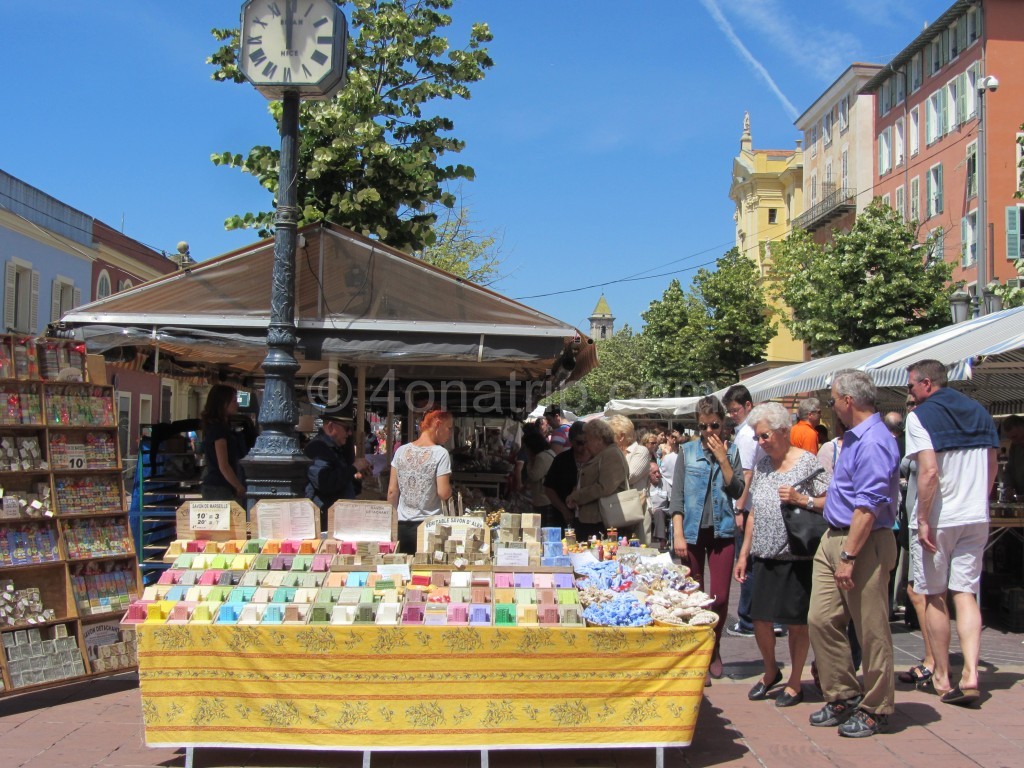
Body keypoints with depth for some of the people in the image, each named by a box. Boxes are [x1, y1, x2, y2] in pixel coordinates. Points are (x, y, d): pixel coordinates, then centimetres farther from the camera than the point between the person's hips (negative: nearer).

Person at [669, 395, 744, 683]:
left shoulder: (731, 453, 6)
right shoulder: (687, 452, 2)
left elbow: (737, 491, -4)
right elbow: (677, 495, 0)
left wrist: (722, 459, -11)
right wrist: (678, 534, -8)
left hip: (721, 531, 1)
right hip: (693, 531, -1)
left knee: (720, 597, 1)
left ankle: (715, 650, 24)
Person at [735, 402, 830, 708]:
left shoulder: (808, 463, -7)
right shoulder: (762, 465, 12)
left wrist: (801, 499, -22)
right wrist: (743, 554, 14)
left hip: (797, 556, -5)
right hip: (765, 556, 6)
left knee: (796, 621, 3)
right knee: (760, 617, 6)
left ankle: (795, 682, 20)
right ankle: (770, 671, 31)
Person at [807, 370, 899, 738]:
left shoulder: (874, 442, -19)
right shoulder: (853, 438, 14)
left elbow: (868, 508, -23)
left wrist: (848, 556, -23)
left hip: (864, 544, -10)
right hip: (833, 540, 10)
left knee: (871, 631, 2)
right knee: (822, 619, 8)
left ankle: (875, 709, 15)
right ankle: (844, 696, 20)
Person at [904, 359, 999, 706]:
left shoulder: (920, 416, -10)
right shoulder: (979, 412, 9)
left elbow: (929, 472, -19)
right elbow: (993, 466, 14)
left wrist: (923, 520, -15)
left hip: (939, 518, -5)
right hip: (976, 517, 5)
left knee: (935, 596, 7)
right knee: (966, 593, 6)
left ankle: (941, 677, 14)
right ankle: (970, 674, -8)